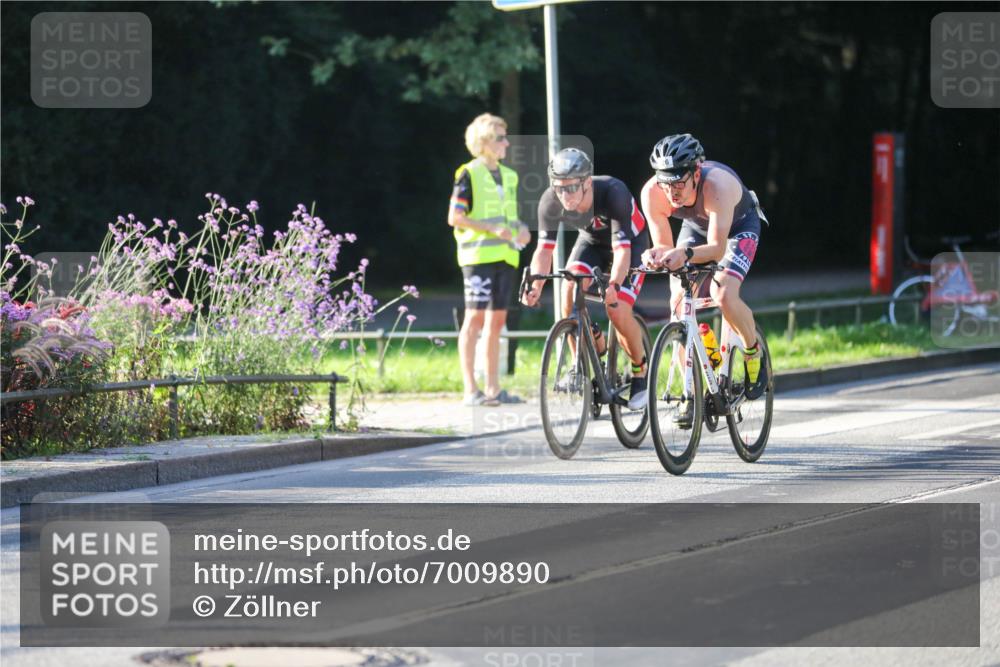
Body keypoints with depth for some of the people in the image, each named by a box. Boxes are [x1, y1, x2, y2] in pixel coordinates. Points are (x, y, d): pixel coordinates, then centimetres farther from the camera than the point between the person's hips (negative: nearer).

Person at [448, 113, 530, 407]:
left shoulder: (509, 176, 17)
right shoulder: (469, 174, -5)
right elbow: (454, 217, -10)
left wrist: (521, 229, 3)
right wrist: (493, 229, -18)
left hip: (505, 255, 7)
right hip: (478, 254, -7)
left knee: (497, 319, 7)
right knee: (475, 317, -9)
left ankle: (493, 388, 10)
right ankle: (471, 390, -10)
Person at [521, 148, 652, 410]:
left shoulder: (613, 193, -38)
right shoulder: (550, 201, -27)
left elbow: (622, 249, -41)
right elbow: (544, 248, -21)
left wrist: (614, 285, -58)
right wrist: (536, 284, -39)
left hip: (631, 241, -4)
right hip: (592, 240, 4)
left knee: (617, 310, -21)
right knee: (570, 289, -23)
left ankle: (641, 372, 5)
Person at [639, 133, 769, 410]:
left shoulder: (717, 186, -42)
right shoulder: (652, 193, -31)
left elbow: (717, 249, -43)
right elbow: (664, 246, -24)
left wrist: (685, 254, -62)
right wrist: (655, 255, -48)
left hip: (739, 225, -4)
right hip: (696, 226, 4)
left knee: (724, 296, -27)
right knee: (678, 304, -12)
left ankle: (754, 353, 3)